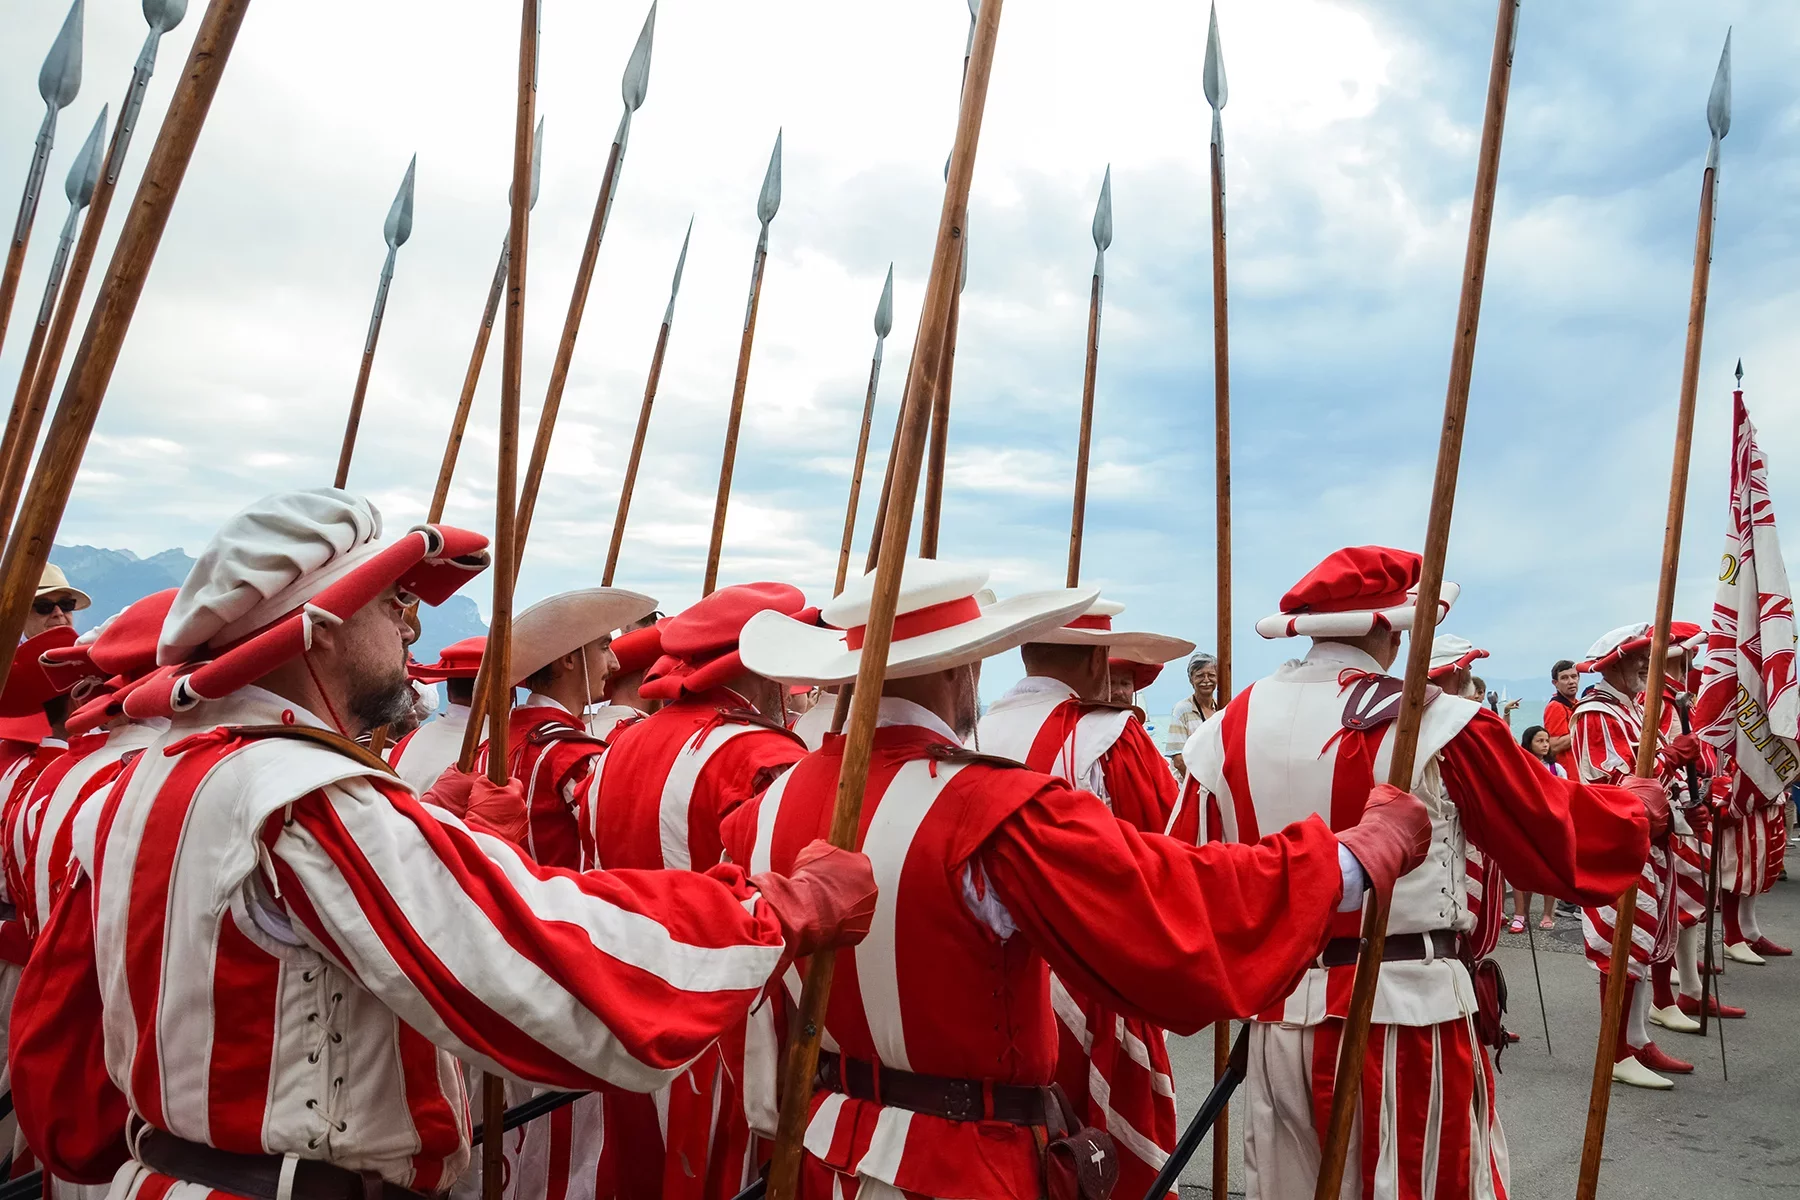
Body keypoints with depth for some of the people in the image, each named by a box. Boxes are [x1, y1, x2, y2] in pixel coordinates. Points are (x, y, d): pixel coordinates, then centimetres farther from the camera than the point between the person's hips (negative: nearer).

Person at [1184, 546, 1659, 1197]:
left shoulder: (1229, 726, -1)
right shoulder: (1436, 723, -12)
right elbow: (1559, 833, 0)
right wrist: (1641, 803, 19)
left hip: (1277, 1014, 5)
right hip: (1406, 1014, -4)